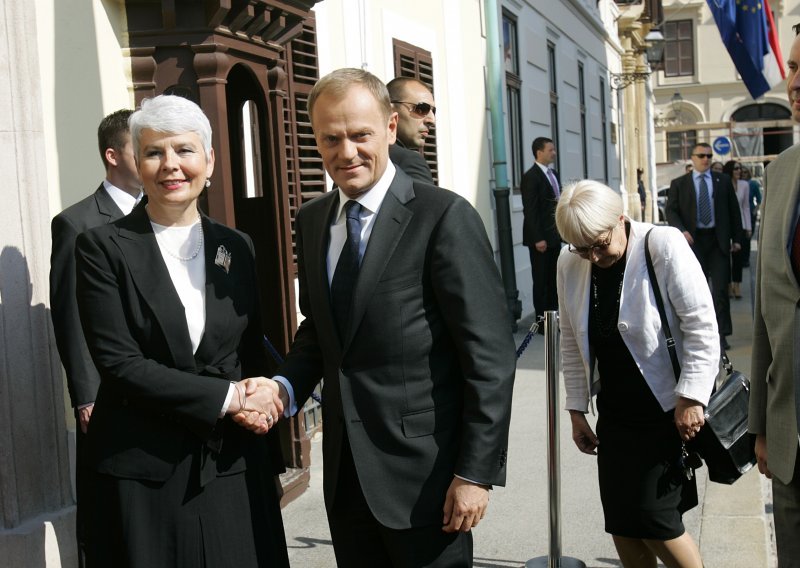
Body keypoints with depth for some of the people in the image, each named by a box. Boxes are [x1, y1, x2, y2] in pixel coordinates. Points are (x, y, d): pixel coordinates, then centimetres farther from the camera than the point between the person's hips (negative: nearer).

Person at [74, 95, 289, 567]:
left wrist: (268, 464, -1)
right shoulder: (104, 248, -5)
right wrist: (230, 396, -14)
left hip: (235, 469, 3)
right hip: (144, 476, -3)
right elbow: (120, 364, -12)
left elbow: (253, 354, 11)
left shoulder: (237, 247, 7)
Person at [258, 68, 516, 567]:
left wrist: (476, 472, -15)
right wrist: (287, 386, -2)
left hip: (422, 471, -6)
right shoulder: (312, 220, 7)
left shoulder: (445, 217, -13)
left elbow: (491, 356, -14)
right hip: (345, 474, 6)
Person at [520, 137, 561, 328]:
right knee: (541, 280, 0)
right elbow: (530, 210, -16)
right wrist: (538, 238, -19)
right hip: (540, 238, -7)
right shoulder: (531, 177, -12)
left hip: (555, 235, 7)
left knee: (554, 279, 11)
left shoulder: (554, 174, 13)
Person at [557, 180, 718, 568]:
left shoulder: (663, 245, -14)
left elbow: (702, 326, -14)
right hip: (614, 416, 5)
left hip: (667, 410, -5)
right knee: (621, 525, 7)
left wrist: (691, 398, -16)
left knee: (653, 519, -6)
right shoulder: (569, 264, 1)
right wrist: (577, 409, 9)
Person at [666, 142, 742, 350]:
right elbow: (671, 211, 1)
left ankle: (721, 334, 0)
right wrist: (682, 231, -16)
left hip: (718, 240, 1)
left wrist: (736, 238, 5)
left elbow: (734, 210, 10)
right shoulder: (679, 183, 5)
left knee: (721, 288, -4)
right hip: (693, 240, 0)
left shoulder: (723, 181, 9)